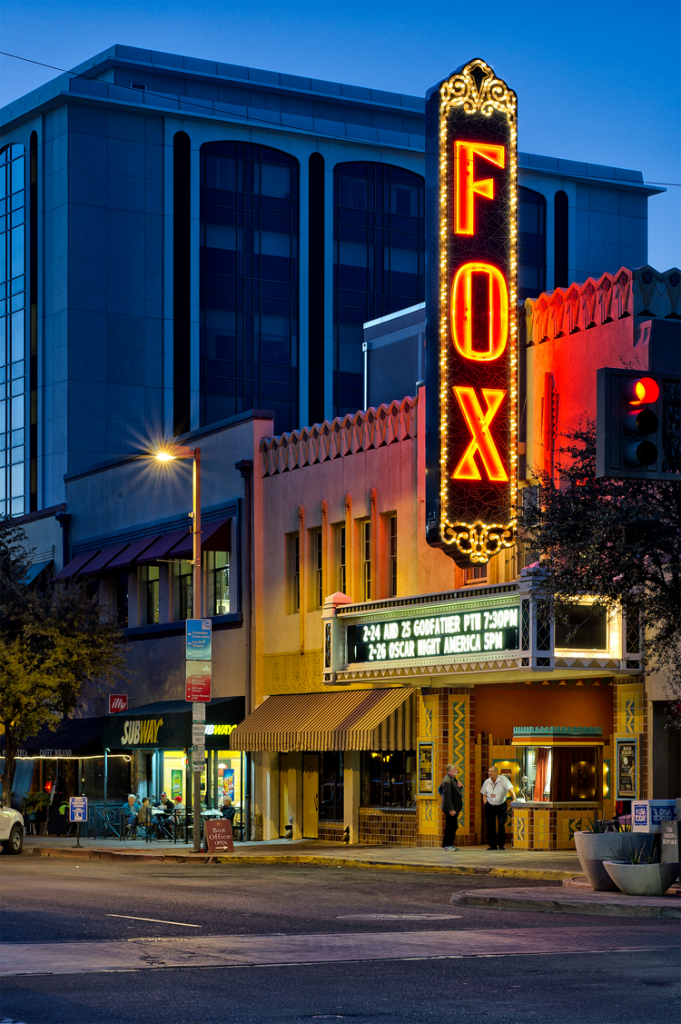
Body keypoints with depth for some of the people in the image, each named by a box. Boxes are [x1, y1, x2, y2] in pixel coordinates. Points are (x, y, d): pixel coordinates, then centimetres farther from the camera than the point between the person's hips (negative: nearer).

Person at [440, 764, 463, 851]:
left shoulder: (454, 779, 13)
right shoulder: (447, 781, -18)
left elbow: (459, 791, 24)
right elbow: (447, 796, -23)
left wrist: (460, 786, 0)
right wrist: (451, 809, -25)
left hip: (455, 807, 10)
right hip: (451, 808, -10)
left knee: (453, 827, 13)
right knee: (450, 827, -5)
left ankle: (449, 844, 20)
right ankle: (447, 845, 2)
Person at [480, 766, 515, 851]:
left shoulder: (503, 779, -12)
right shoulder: (487, 782, 3)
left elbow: (511, 789, -16)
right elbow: (484, 794, 15)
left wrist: (514, 799, -25)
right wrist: (485, 803, 3)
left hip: (501, 806, -4)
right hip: (490, 806, 4)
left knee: (501, 825, -7)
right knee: (490, 826, 3)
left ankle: (501, 845, 3)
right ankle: (492, 845, 12)